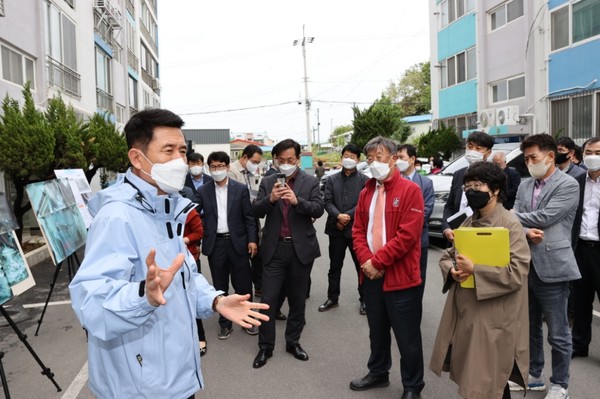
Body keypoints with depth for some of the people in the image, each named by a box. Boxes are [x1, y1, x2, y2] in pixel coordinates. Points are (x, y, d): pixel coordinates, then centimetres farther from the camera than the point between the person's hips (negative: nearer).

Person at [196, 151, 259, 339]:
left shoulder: (241, 189, 1)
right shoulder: (203, 191, 4)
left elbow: (249, 217, 1)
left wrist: (252, 239, -5)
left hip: (238, 242, -1)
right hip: (215, 244, 1)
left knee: (243, 284, 6)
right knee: (220, 287, 11)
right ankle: (224, 322, 24)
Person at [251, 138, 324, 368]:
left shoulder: (310, 182, 1)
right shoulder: (267, 182, 5)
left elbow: (318, 210, -9)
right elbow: (256, 211, -1)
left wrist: (297, 201, -26)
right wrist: (270, 199, -21)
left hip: (301, 248, 0)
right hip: (274, 248, 1)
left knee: (297, 299, 12)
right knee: (268, 299, 2)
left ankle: (293, 342, 28)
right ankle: (265, 346, 16)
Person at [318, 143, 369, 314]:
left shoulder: (364, 180, 0)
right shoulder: (331, 180, 8)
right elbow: (327, 202, -1)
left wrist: (347, 217, -15)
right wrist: (338, 216, -18)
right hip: (336, 229, 3)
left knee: (362, 267, 8)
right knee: (334, 267, 12)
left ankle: (364, 299, 22)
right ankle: (332, 298, 25)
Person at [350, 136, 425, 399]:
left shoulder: (410, 191, -10)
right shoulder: (366, 193, 10)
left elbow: (407, 235, -18)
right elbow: (358, 230, 8)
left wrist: (377, 261, -17)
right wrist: (366, 261, -9)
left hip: (401, 276, -6)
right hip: (371, 275, 6)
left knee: (407, 336, 7)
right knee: (377, 330, 21)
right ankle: (378, 373, 40)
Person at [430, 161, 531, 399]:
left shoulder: (510, 225, -13)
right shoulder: (468, 223, 11)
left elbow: (516, 273, -20)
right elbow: (447, 256, 16)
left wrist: (474, 269, -23)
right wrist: (453, 270, -6)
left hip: (493, 320, -7)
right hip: (464, 314, 7)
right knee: (469, 380, 18)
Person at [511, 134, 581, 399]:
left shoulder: (568, 185, -9)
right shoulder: (525, 185, 11)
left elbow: (544, 218, -19)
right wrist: (526, 232, -17)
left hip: (551, 267, -6)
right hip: (525, 266, 7)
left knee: (557, 333, 7)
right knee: (529, 327, 18)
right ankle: (533, 375, 34)